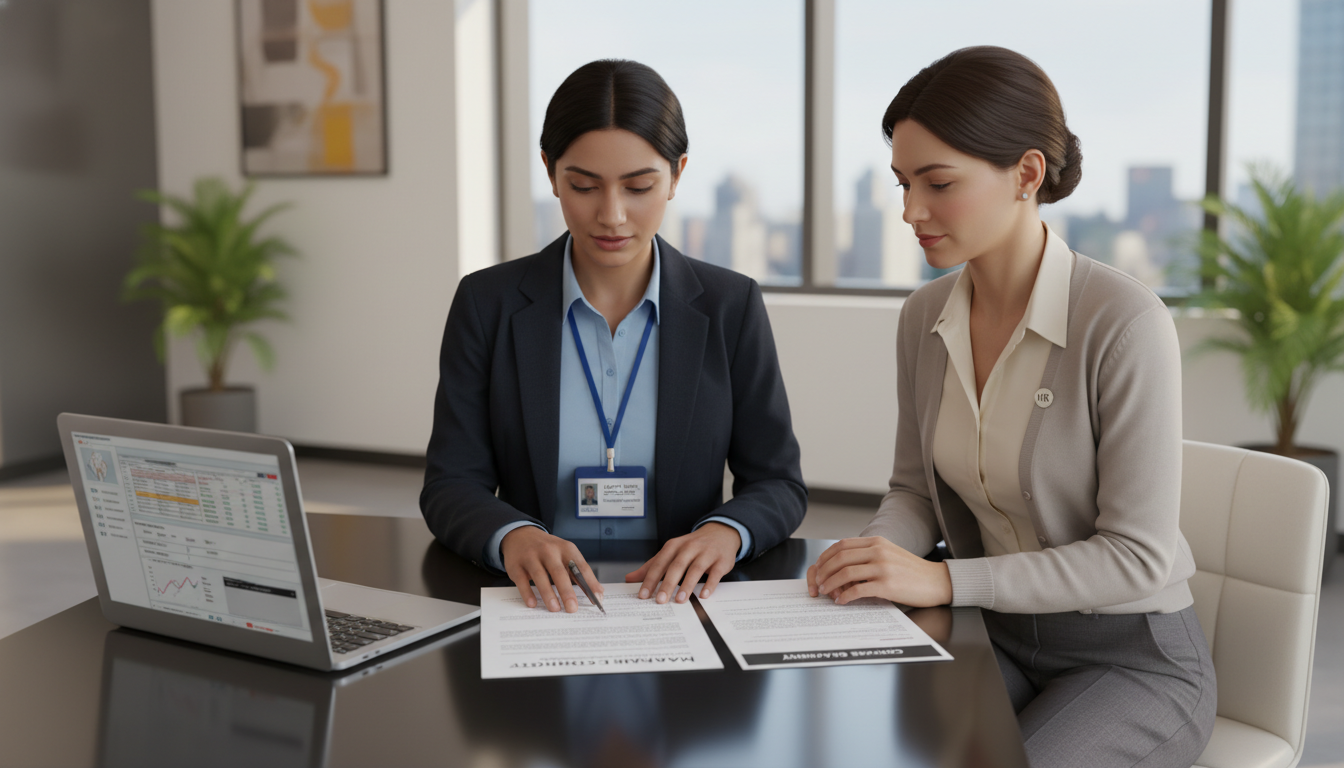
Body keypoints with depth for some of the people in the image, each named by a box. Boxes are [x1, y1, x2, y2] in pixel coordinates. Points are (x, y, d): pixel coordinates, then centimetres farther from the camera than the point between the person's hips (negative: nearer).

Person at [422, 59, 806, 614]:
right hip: (539, 604, 1)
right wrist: (511, 536, -24)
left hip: (679, 604, 0)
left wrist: (726, 531, -19)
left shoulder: (731, 307, 1)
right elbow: (452, 485, -1)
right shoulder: (488, 304, 0)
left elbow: (778, 483, 4)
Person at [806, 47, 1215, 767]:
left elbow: (1137, 554, -21)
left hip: (1135, 661, -4)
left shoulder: (1125, 323, -22)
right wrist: (872, 556, -15)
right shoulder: (925, 317, -3)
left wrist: (944, 579, -27)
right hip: (999, 637, 5)